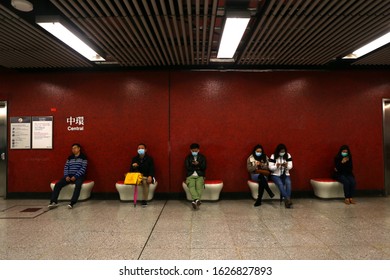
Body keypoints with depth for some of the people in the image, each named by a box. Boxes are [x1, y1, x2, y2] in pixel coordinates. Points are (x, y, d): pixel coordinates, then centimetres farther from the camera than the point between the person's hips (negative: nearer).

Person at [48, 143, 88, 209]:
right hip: (69, 176, 5)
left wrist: (75, 176, -18)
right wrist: (66, 176, -7)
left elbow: (83, 168, -9)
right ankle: (54, 202, -19)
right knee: (58, 184, -18)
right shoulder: (70, 157, 17)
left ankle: (72, 203, -41)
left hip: (79, 176, -5)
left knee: (78, 185, -36)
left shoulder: (83, 157, 1)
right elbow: (66, 167, 11)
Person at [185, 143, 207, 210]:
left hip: (200, 176, 1)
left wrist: (198, 164, -18)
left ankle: (195, 201, -45)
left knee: (199, 185, -32)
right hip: (190, 176, 0)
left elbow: (204, 167, 0)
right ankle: (197, 200, -50)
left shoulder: (202, 157, 10)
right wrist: (197, 167, -8)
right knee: (191, 185, -33)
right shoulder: (188, 158, 10)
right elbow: (187, 168, -2)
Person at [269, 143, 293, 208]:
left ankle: (287, 201, -32)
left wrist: (286, 165, -24)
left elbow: (290, 166, -1)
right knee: (280, 184, -32)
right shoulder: (273, 156, -6)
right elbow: (270, 167, -9)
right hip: (275, 175, -2)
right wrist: (276, 166, -28)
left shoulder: (288, 156, 2)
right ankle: (287, 199, -35)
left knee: (288, 183, -29)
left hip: (285, 175, 2)